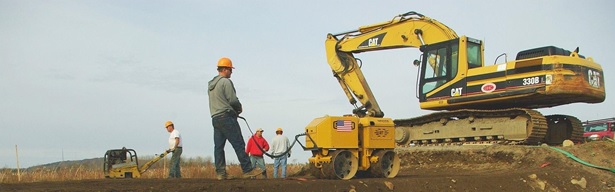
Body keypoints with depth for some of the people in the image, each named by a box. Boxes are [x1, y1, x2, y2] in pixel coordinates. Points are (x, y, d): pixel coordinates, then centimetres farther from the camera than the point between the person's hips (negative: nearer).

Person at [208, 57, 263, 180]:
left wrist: (235, 109, 14)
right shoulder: (225, 82, -9)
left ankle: (220, 173, 3)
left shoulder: (211, 84, 19)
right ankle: (247, 170, -5)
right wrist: (239, 108, 7)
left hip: (215, 118, 9)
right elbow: (233, 100, -14)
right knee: (239, 144, -6)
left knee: (218, 146, 5)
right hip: (226, 117, -9)